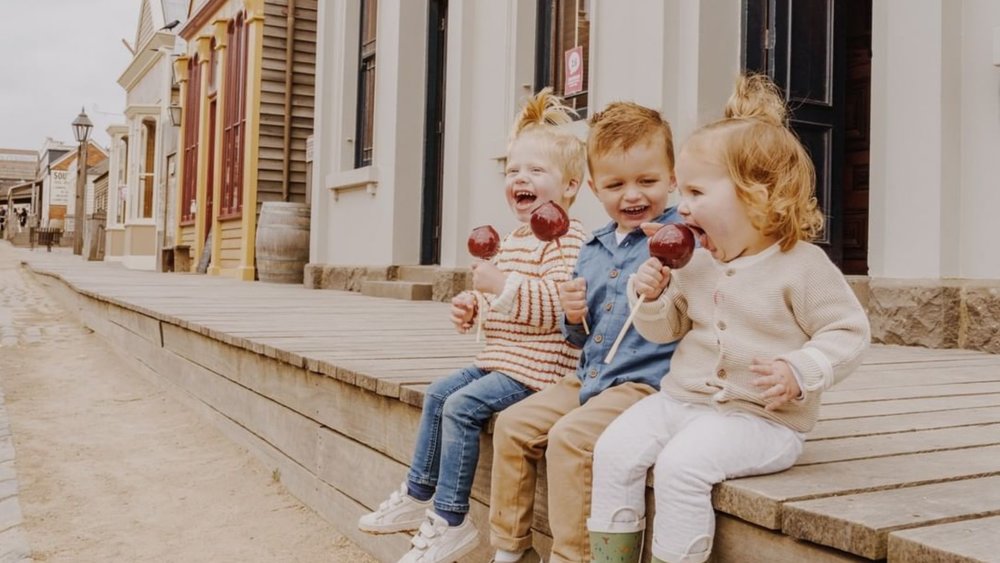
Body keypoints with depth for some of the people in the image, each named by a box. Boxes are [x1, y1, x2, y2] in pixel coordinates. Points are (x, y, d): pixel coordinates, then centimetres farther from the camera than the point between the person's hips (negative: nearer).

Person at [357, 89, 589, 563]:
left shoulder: (567, 240, -16)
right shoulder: (514, 238, 16)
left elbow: (553, 306, -27)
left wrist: (502, 284, -33)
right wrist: (472, 304, 8)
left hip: (537, 365, -11)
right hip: (500, 358, 11)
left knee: (462, 406, -19)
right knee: (437, 393, 11)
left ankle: (451, 522, -8)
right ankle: (418, 496, 21)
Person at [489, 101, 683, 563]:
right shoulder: (593, 249, 13)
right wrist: (574, 317, -1)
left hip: (645, 382, -8)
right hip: (588, 377, 8)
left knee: (568, 438, -25)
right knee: (513, 425, 4)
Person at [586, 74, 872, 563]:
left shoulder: (801, 264, -10)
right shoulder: (693, 262, 9)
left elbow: (848, 332, -8)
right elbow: (665, 329, 16)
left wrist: (799, 373, -23)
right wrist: (651, 296, -5)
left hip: (759, 417, -6)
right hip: (682, 399, 6)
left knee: (681, 465, -28)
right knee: (614, 449, -10)